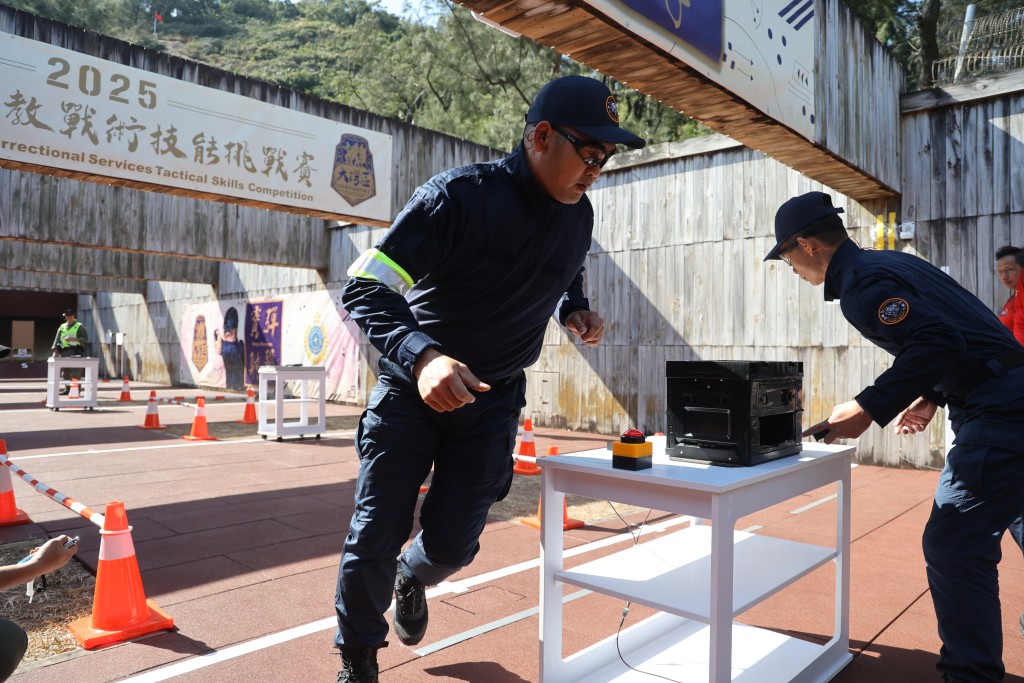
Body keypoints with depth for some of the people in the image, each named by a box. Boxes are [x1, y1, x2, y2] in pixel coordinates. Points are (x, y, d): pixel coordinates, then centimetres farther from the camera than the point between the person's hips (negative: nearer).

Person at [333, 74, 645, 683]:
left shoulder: (579, 216, -1)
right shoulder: (458, 195, -20)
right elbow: (365, 289, -24)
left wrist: (576, 311, -3)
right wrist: (423, 356, -42)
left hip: (492, 402, 4)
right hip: (411, 387, -3)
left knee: (452, 546, 4)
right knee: (374, 541, -1)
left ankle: (412, 580, 43)